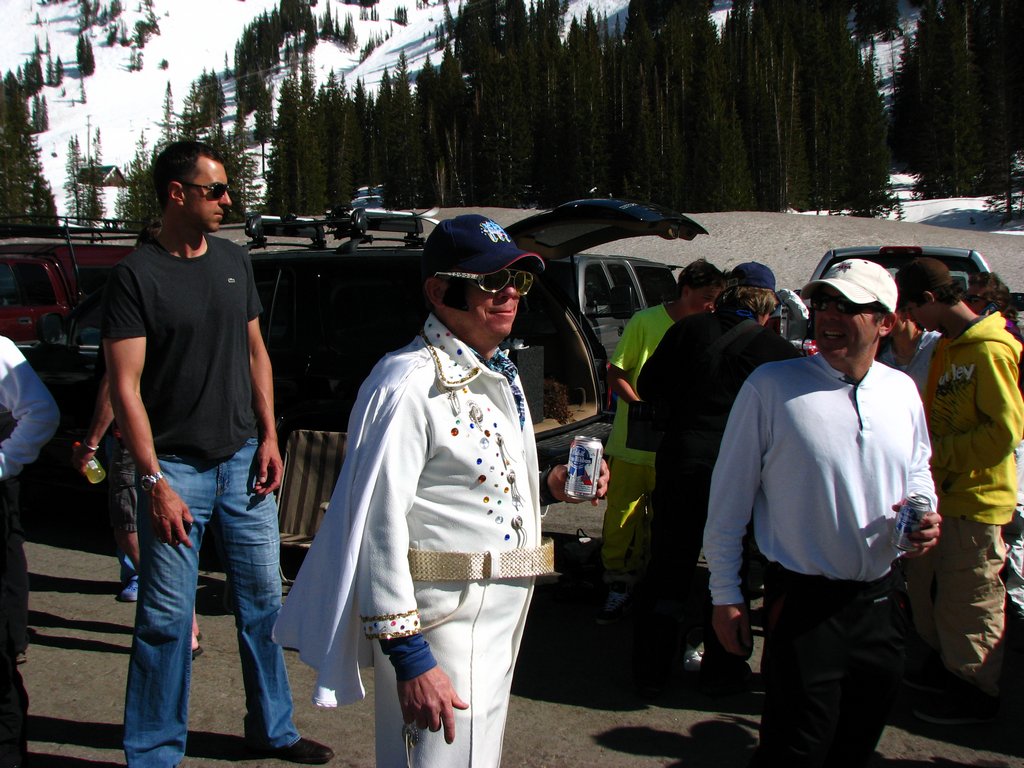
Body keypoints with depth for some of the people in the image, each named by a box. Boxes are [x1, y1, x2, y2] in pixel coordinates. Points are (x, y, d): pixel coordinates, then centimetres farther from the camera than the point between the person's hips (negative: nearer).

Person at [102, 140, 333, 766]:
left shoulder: (235, 262, 9)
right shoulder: (137, 274, -8)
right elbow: (125, 385, -12)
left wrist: (269, 437, 6)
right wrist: (154, 480, -17)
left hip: (242, 460, 5)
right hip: (176, 467, -5)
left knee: (263, 600, 12)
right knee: (167, 617, 0)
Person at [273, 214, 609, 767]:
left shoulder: (499, 377, 11)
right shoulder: (410, 384, -18)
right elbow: (379, 526, -23)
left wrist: (548, 488, 5)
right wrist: (409, 658, -24)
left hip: (501, 625, 9)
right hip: (439, 632, -9)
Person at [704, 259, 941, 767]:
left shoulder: (902, 391, 5)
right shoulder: (770, 386, -10)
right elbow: (728, 499, -6)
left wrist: (924, 516, -2)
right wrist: (725, 595, -5)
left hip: (882, 602, 5)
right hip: (805, 605, -5)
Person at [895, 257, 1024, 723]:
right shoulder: (949, 345, 11)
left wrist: (940, 454, -18)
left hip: (977, 499, -9)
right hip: (944, 493, 9)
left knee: (967, 604, 2)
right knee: (925, 582, 19)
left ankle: (977, 695, 19)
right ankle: (944, 666, 38)